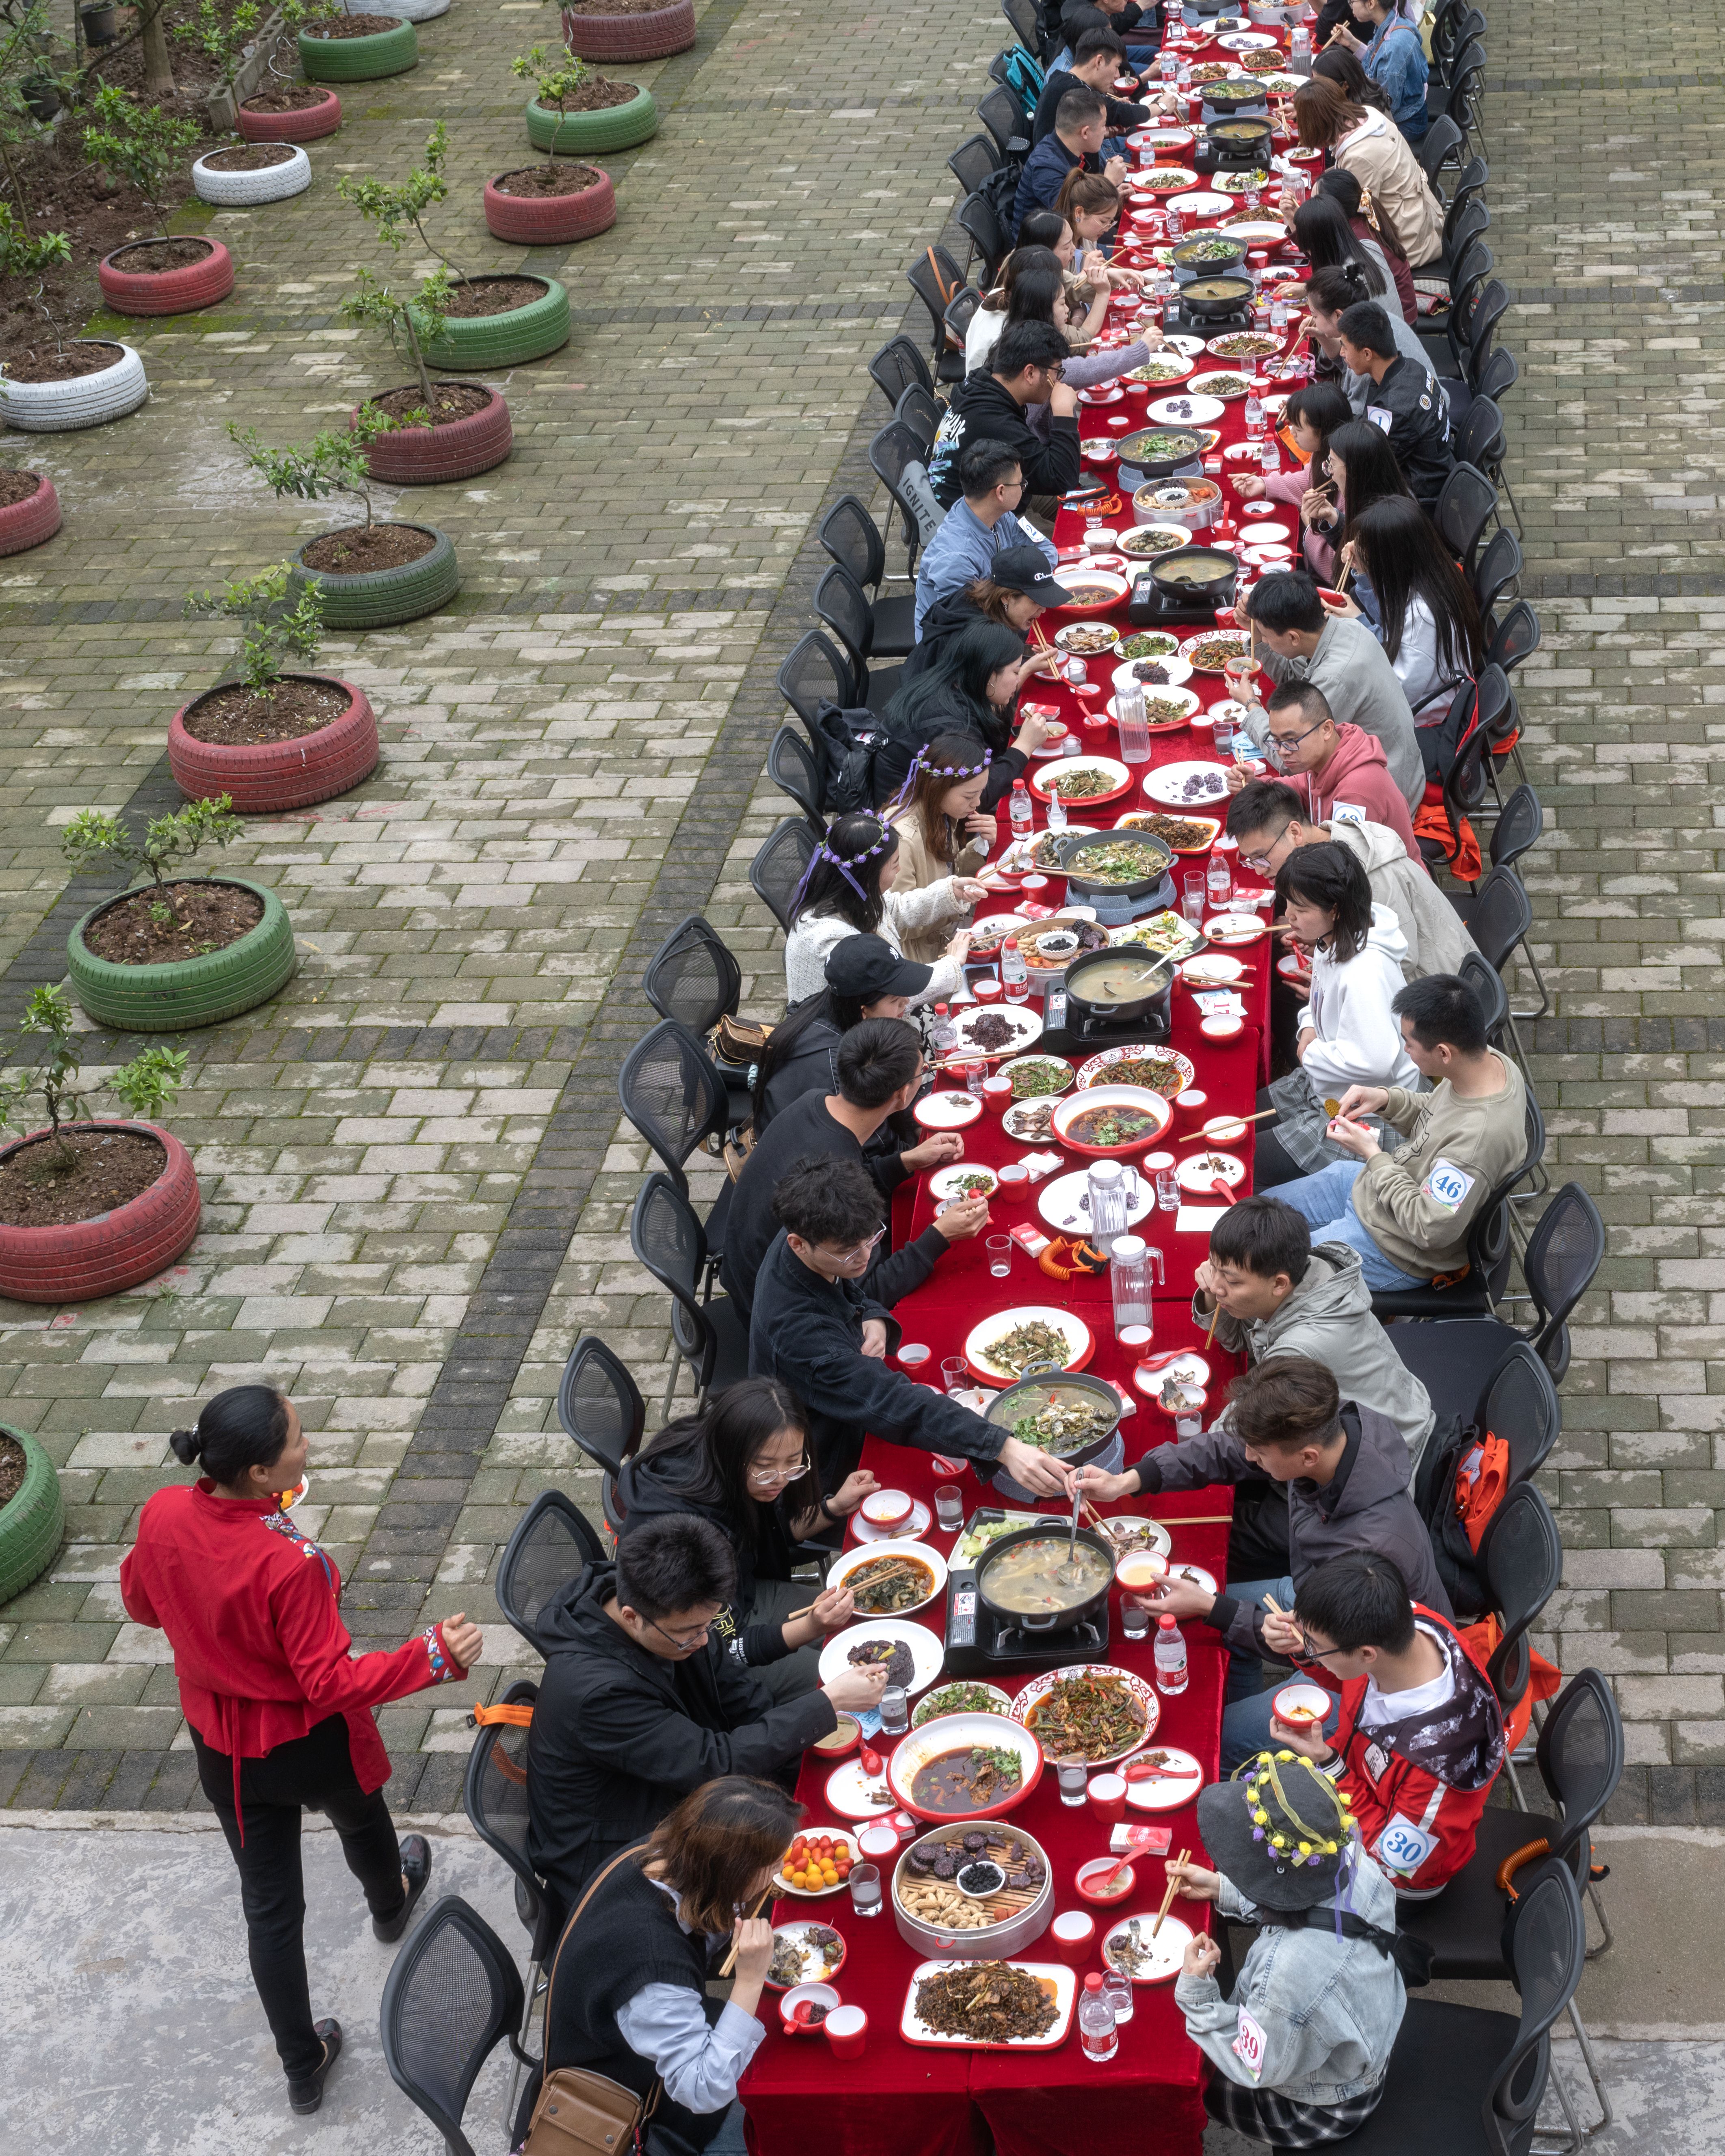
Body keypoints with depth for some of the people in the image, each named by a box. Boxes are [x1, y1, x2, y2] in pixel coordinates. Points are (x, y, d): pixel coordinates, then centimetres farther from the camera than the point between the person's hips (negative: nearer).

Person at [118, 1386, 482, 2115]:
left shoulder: (162, 1516, -22)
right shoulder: (288, 1564, -38)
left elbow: (142, 1604, -1)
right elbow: (331, 1685, -30)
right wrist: (435, 1656, -34)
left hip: (224, 1748, 3)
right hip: (312, 1745, -3)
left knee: (269, 1905, 19)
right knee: (361, 1818, 33)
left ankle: (302, 2067, 33)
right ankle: (390, 1903, 67)